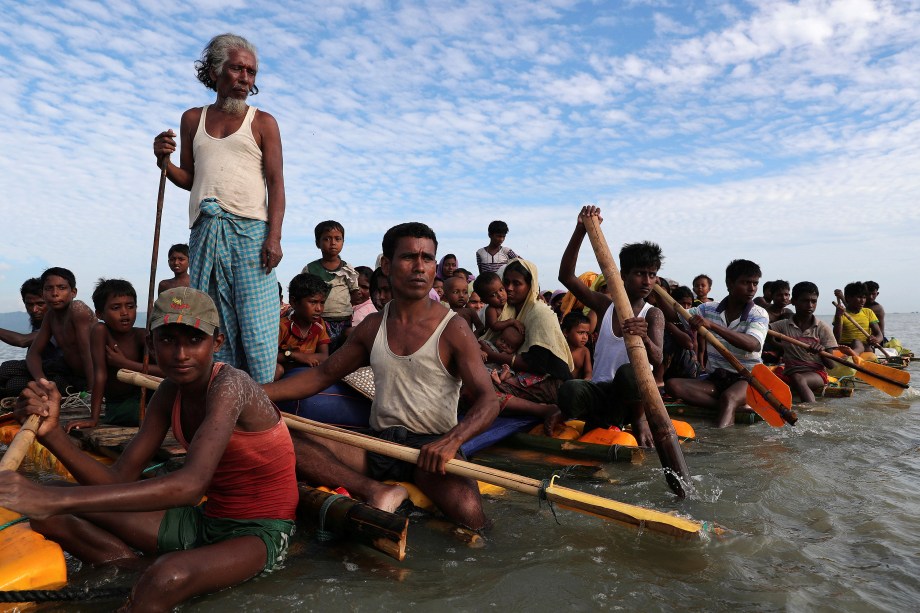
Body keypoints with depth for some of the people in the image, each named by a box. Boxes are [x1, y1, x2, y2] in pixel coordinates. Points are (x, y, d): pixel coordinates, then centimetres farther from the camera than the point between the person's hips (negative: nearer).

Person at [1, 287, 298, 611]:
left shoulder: (230, 384, -24)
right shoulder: (171, 393, 0)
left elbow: (191, 483, -38)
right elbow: (119, 480, -3)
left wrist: (59, 497, -42)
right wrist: (52, 432, -18)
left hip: (260, 531, -7)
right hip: (204, 520, 8)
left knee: (169, 575, -40)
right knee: (54, 516, 1)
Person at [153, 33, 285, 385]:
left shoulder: (262, 122, 8)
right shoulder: (192, 120, 18)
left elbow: (276, 183, 0)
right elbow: (189, 180, 22)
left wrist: (274, 237, -12)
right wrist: (164, 161, 1)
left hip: (249, 230, -4)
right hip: (205, 233, 4)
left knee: (255, 325, -8)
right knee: (212, 326, 3)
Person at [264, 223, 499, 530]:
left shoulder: (452, 328, -5)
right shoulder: (373, 326, 10)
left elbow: (487, 400, -11)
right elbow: (322, 375, 15)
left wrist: (451, 441, -31)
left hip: (431, 447, -4)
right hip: (378, 442, 4)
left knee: (469, 514, -34)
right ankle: (377, 491, -22)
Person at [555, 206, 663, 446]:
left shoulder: (653, 315, 0)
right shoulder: (605, 305, 6)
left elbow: (656, 358, -18)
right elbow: (566, 276, -7)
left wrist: (644, 338, -42)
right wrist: (581, 230, -16)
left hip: (632, 395, -1)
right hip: (600, 391, 2)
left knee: (628, 372, -37)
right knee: (569, 390, -33)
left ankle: (639, 421, -7)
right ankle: (605, 421, -2)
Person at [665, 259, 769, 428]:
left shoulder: (759, 314, -6)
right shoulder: (710, 309, 6)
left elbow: (753, 345, -26)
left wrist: (712, 325, -35)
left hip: (746, 378, -4)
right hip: (715, 379, 4)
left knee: (729, 397, -39)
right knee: (672, 384, -22)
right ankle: (733, 409, -27)